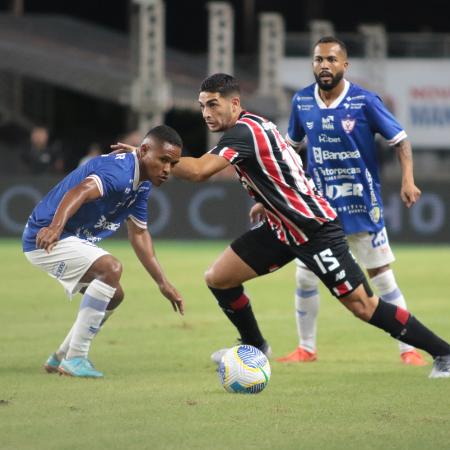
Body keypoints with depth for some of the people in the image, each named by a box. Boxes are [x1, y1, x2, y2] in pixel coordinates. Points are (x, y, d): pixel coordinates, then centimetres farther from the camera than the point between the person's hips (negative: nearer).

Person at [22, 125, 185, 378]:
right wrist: (55, 227, -62)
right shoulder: (120, 171, -25)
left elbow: (139, 234, 18)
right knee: (111, 268, -27)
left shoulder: (142, 185, 7)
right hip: (46, 238, -11)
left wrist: (163, 284, 17)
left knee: (114, 295, 16)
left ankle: (61, 358, 25)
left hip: (74, 240, 11)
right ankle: (75, 359, -22)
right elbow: (80, 192, -43)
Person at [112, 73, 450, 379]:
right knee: (218, 278, 5)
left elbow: (199, 171, -35)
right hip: (283, 227, 10)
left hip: (315, 229, -10)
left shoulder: (244, 130, -23)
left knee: (363, 306, -10)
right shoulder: (251, 125, 6)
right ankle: (256, 347, 26)